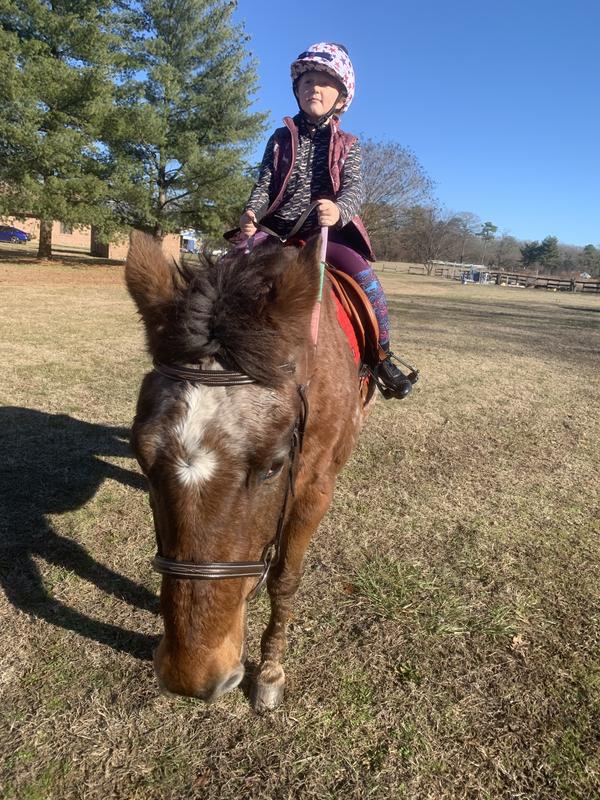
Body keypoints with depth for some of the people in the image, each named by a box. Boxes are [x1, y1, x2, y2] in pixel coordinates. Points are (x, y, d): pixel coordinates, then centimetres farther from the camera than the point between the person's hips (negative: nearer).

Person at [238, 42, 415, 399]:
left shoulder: (347, 145, 8)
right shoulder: (282, 138, 13)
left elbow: (355, 188, -8)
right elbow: (265, 184, 6)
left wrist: (339, 210, -33)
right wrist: (252, 212, -17)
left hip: (328, 233, -2)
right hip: (277, 230, 2)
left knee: (365, 276, -24)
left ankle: (383, 356, -9)